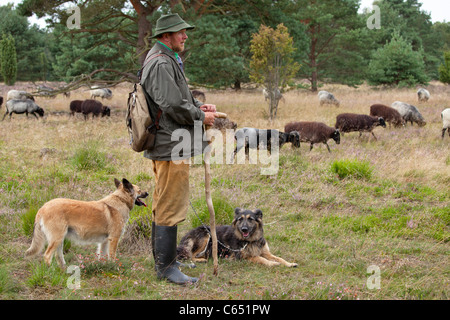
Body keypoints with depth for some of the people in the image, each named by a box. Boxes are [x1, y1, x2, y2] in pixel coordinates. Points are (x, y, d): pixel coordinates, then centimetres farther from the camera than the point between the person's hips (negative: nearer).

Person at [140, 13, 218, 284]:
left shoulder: (168, 60, 19)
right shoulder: (161, 64, -17)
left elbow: (179, 97, 26)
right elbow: (173, 105, -25)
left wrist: (199, 106, 7)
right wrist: (201, 117, -11)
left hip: (165, 146, 12)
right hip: (171, 146, -12)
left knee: (163, 206, 18)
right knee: (171, 207, -6)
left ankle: (164, 259, 28)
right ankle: (166, 266, -1)